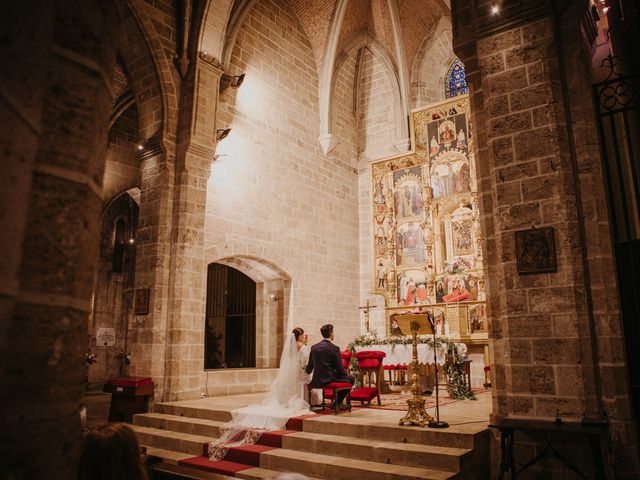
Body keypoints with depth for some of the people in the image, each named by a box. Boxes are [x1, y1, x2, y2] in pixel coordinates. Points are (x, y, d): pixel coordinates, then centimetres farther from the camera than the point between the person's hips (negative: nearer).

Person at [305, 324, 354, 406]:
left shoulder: (314, 347, 2)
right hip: (329, 380, -7)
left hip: (316, 381, 7)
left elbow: (309, 368, 9)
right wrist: (346, 374, 12)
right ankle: (337, 403, 21)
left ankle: (337, 402, 37)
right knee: (351, 378, 17)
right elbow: (340, 369, -10)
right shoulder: (334, 348, -14)